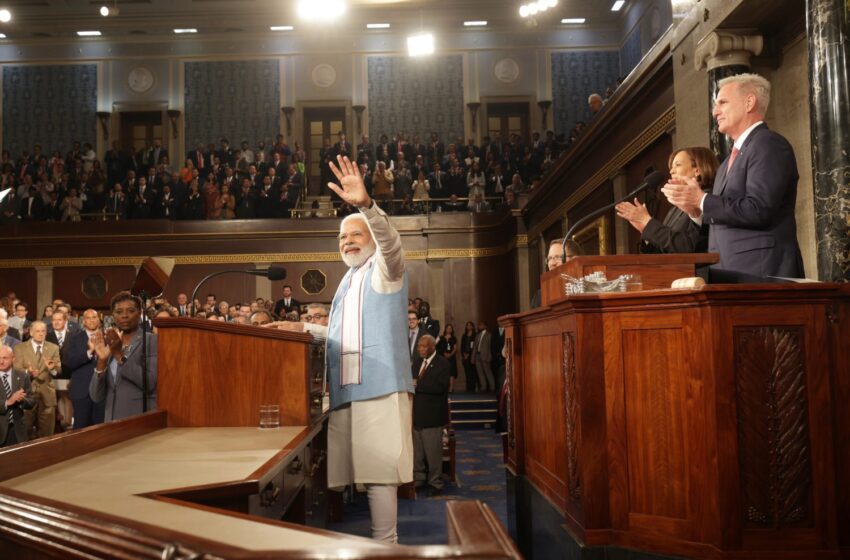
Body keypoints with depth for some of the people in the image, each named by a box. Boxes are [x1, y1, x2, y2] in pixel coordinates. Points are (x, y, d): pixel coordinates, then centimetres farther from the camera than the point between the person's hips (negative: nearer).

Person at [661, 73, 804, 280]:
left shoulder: (769, 145, -9)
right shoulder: (731, 159, 20)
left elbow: (758, 210, -21)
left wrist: (702, 200, -15)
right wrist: (694, 208, 1)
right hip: (732, 272, 9)